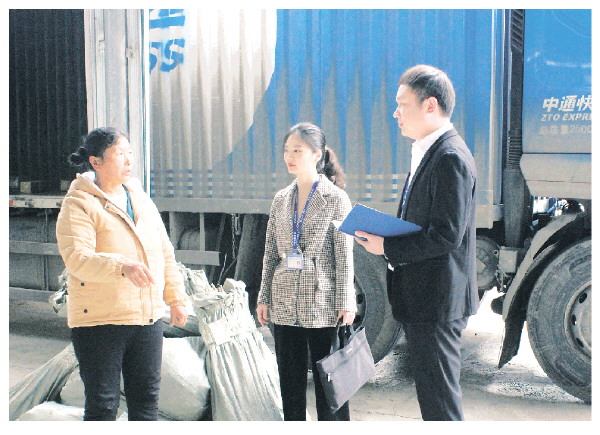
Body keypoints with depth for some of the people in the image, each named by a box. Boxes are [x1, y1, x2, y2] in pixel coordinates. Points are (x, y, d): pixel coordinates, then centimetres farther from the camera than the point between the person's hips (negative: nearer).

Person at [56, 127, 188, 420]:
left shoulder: (140, 198, 11)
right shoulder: (79, 204, -10)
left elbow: (165, 253, 16)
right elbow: (76, 258, -24)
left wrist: (176, 298, 13)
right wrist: (122, 266, -38)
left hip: (148, 316, 6)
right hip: (99, 320, -6)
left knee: (146, 397, 15)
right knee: (102, 404, 3)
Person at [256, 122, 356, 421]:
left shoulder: (335, 198, -4)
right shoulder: (281, 200, 9)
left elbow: (344, 255, -7)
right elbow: (270, 253, 11)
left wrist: (346, 303, -11)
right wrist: (264, 298, 6)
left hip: (322, 304, -5)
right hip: (285, 304, 5)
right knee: (290, 384, 11)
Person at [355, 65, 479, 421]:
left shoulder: (450, 157, -19)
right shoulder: (430, 152, 15)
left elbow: (447, 236, -24)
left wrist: (387, 247, -18)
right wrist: (384, 235, 5)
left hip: (436, 301, -11)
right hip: (426, 299, 11)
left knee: (439, 395, -1)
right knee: (435, 391, 20)